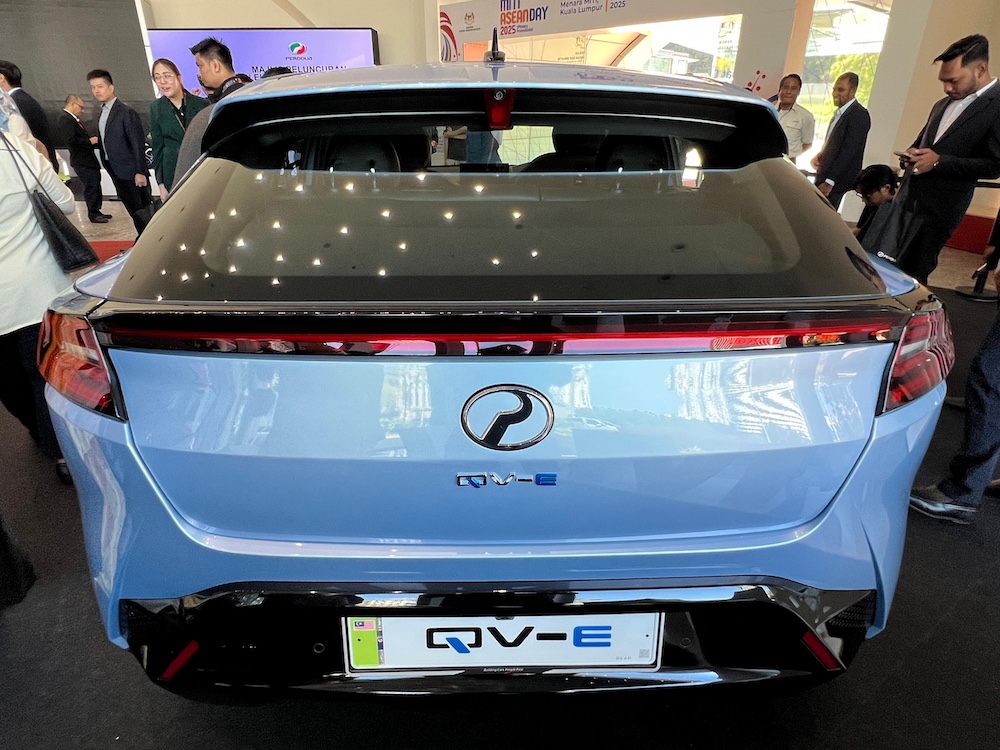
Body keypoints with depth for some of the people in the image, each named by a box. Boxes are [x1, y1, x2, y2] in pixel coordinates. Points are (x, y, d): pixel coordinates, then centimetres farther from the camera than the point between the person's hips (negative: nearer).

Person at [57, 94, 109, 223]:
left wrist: (92, 139, 7)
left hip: (89, 159, 10)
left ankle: (96, 211, 24)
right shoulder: (65, 119, -14)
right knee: (91, 186, -5)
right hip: (82, 161, -10)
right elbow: (70, 140, -22)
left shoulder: (73, 118, 15)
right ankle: (93, 214, 3)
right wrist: (90, 141, -15)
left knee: (95, 185, 15)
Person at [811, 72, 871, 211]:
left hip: (836, 179, -9)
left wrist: (829, 182, -23)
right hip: (824, 174, 9)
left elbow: (849, 150, -20)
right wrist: (820, 155, 3)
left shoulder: (859, 115, -13)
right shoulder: (840, 112, 15)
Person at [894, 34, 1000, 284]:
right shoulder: (943, 104, 14)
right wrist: (912, 154, 1)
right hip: (909, 196, 7)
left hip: (941, 207, -7)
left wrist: (939, 161, -18)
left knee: (910, 273, -4)